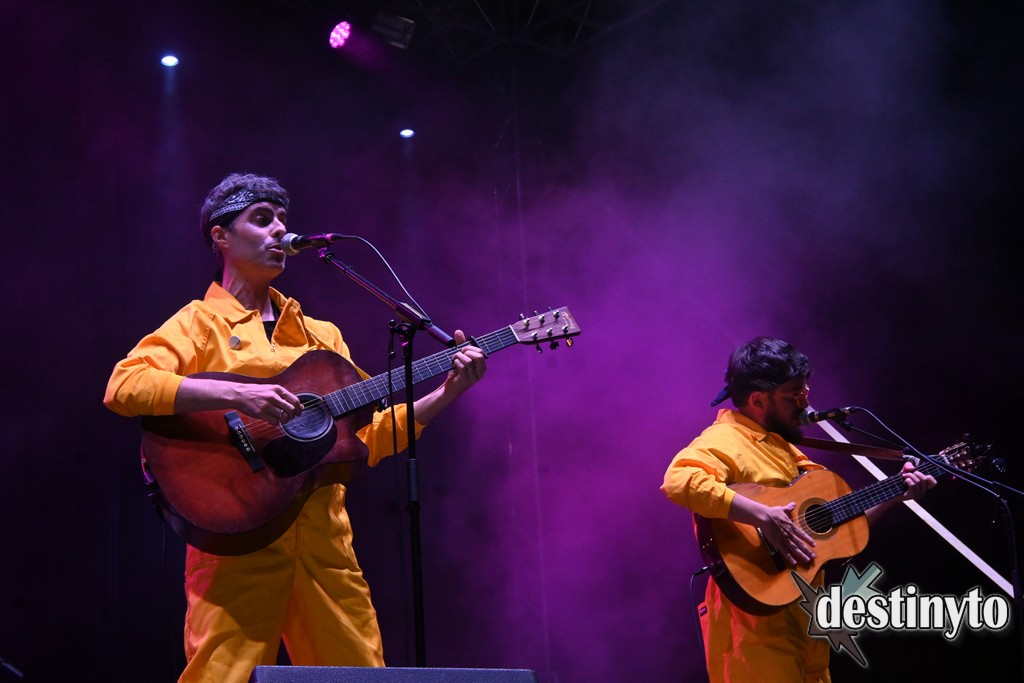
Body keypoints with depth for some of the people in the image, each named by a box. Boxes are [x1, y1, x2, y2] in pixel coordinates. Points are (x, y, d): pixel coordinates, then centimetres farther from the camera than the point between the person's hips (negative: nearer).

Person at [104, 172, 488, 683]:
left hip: (323, 536, 5)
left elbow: (369, 436, 17)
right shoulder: (201, 323, 4)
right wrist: (235, 395, -22)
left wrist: (447, 392, 6)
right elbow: (123, 386, -13)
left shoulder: (322, 334, 21)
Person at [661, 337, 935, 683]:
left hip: (806, 613, 9)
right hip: (758, 618, -9)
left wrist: (894, 494, 13)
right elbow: (678, 480, -36)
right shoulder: (725, 441, -14)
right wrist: (763, 515, -36)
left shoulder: (782, 445, 16)